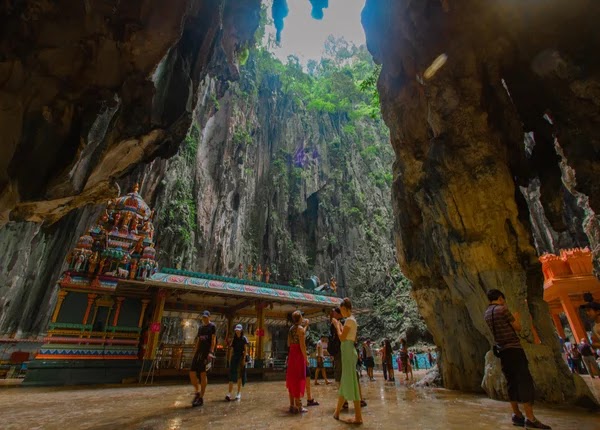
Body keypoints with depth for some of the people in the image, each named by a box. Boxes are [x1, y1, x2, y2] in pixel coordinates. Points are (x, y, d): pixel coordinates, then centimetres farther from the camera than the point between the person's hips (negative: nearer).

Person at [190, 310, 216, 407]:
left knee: (203, 374, -6)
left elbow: (213, 340, -9)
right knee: (192, 373, 0)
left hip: (207, 352, -6)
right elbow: (198, 341, 18)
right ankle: (197, 392, 20)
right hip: (199, 352, 6)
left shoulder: (212, 326, -1)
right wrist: (194, 354, 12)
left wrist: (211, 352, -19)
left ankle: (201, 398, 4)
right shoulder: (200, 327, 17)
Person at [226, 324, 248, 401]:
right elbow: (231, 350, 11)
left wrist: (244, 358, -13)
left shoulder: (244, 338, 1)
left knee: (239, 375, 1)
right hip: (234, 357, 3)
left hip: (241, 357, -3)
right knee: (232, 374, -2)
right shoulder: (234, 339, 12)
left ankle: (239, 393, 9)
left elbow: (245, 349, -4)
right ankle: (229, 394, -4)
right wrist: (229, 359, 6)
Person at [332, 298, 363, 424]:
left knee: (351, 382, -4)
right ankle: (337, 412, 27)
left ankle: (358, 417, 3)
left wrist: (337, 326, -3)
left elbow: (342, 338, -16)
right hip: (348, 351, 10)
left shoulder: (349, 320, -14)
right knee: (345, 382, 15)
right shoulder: (351, 320, 14)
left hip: (348, 351, -10)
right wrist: (340, 326, 20)